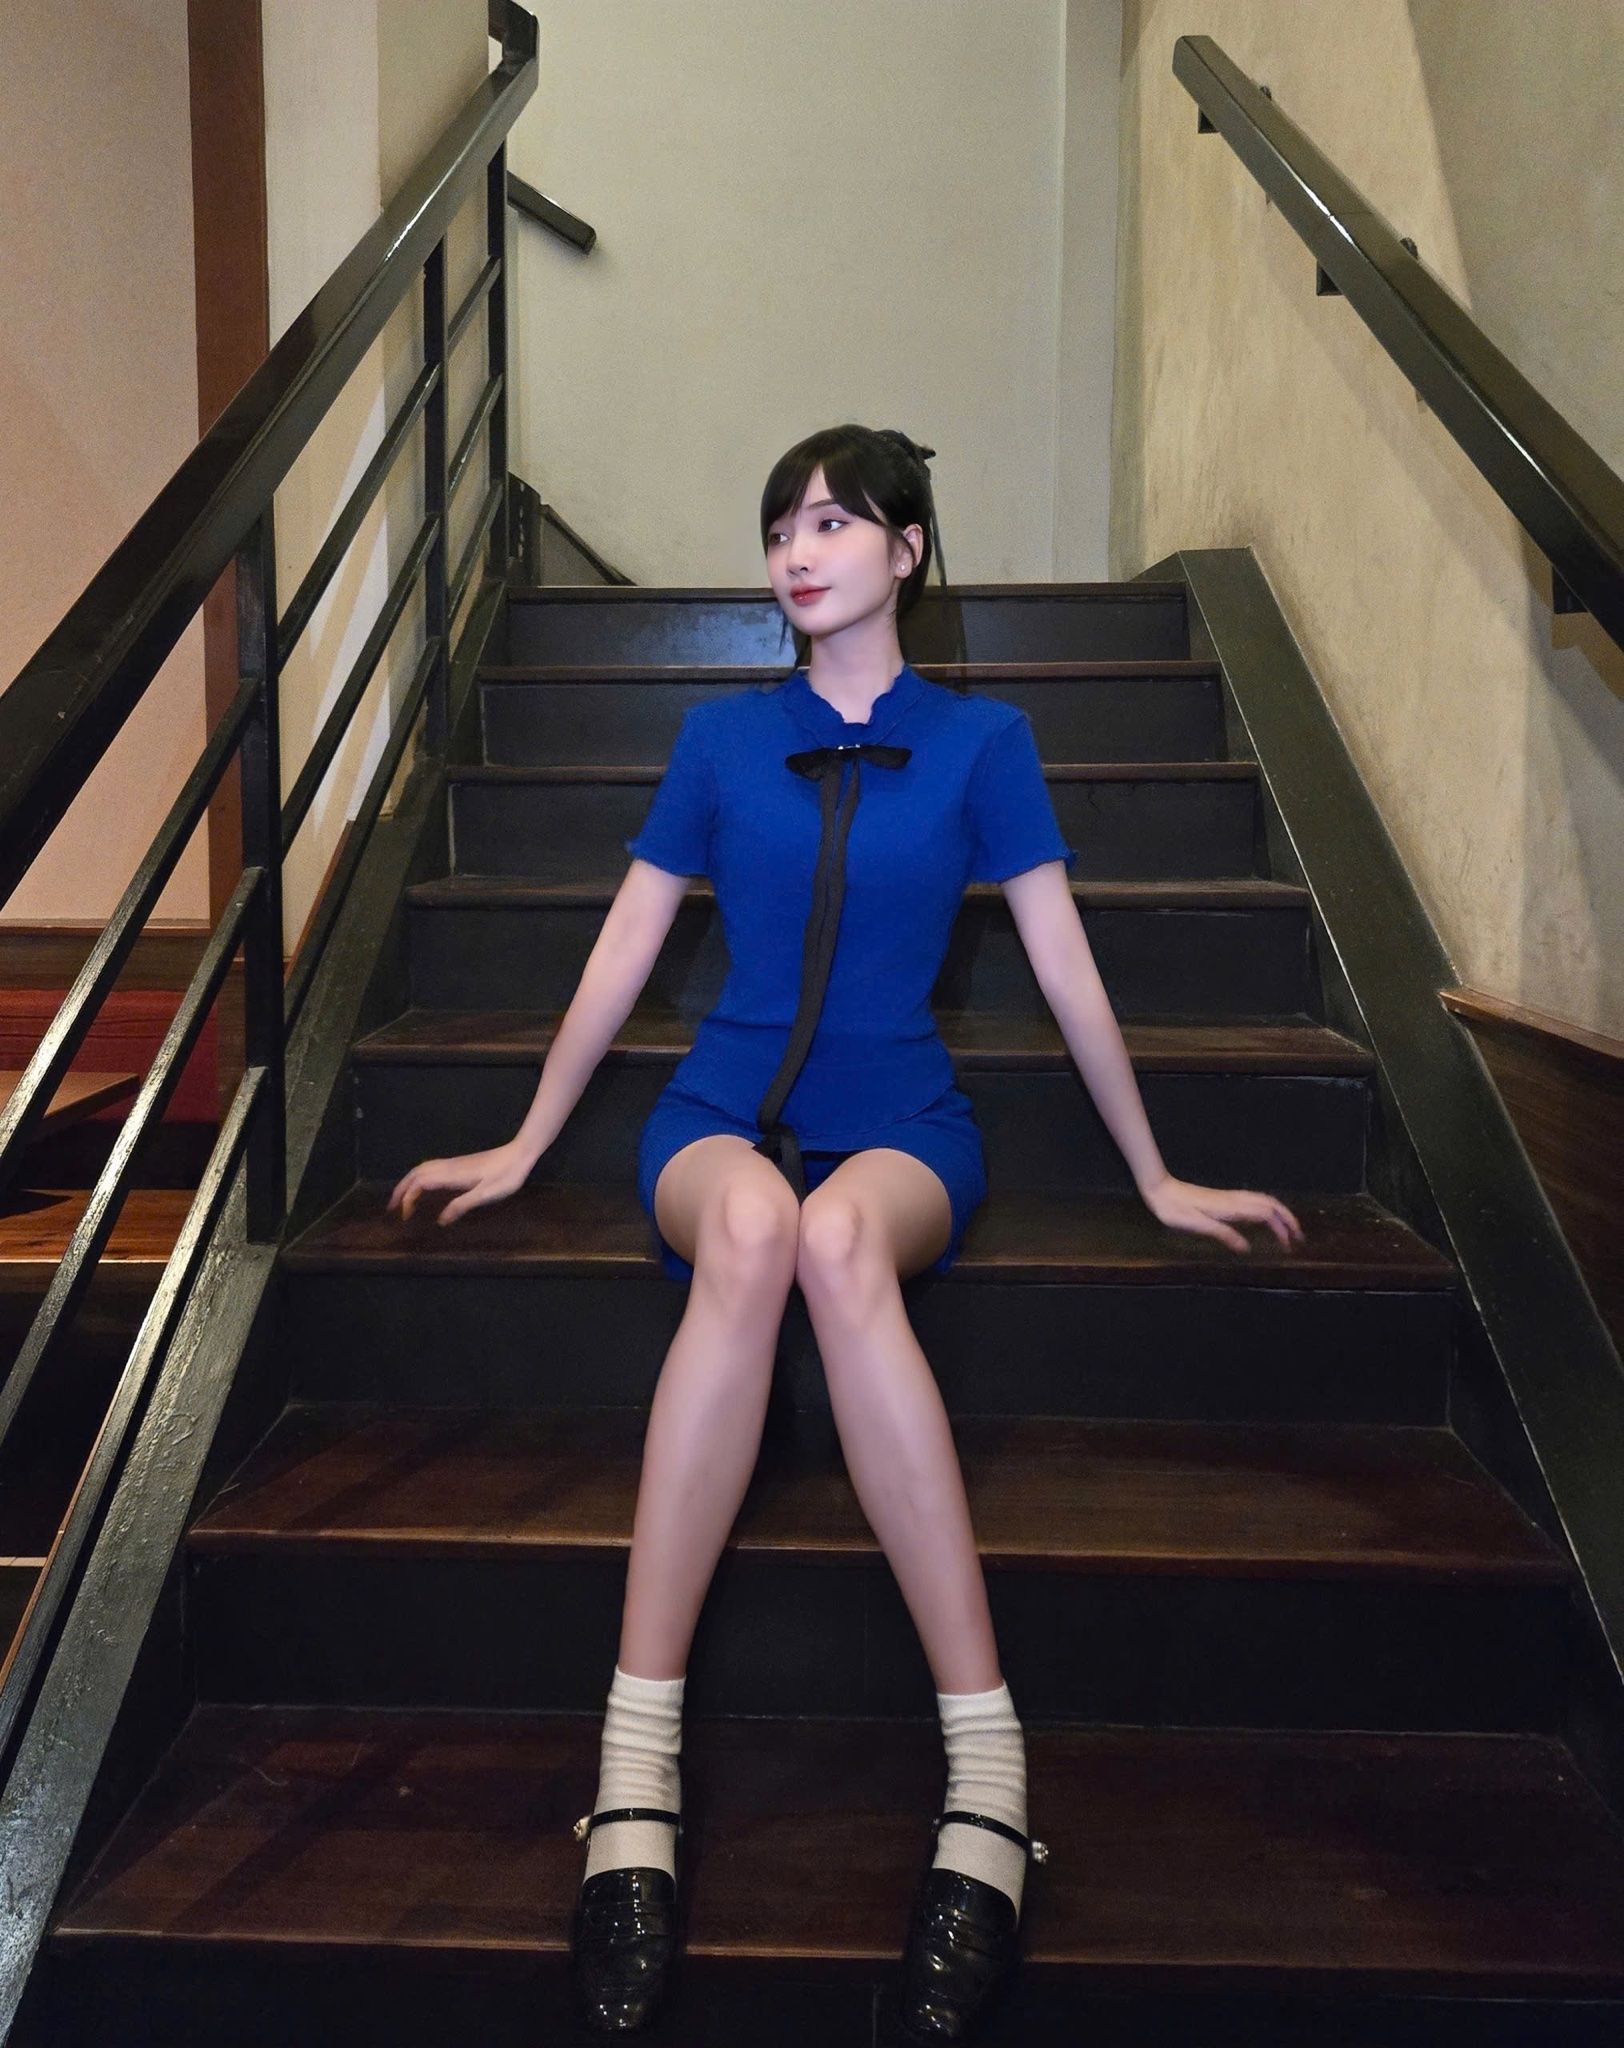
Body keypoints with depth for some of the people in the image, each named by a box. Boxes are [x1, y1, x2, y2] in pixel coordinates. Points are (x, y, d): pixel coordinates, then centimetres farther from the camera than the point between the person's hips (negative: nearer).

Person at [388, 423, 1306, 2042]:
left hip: (901, 1128, -1)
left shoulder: (980, 741, 6)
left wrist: (1157, 1181, 11)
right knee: (748, 1225, -38)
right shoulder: (721, 737, 10)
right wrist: (524, 1149, 16)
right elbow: (623, 950, 13)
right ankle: (637, 1771, -36)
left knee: (839, 1235, -39)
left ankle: (985, 1777, -37)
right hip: (724, 1111, 1)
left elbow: (1067, 971, 7)